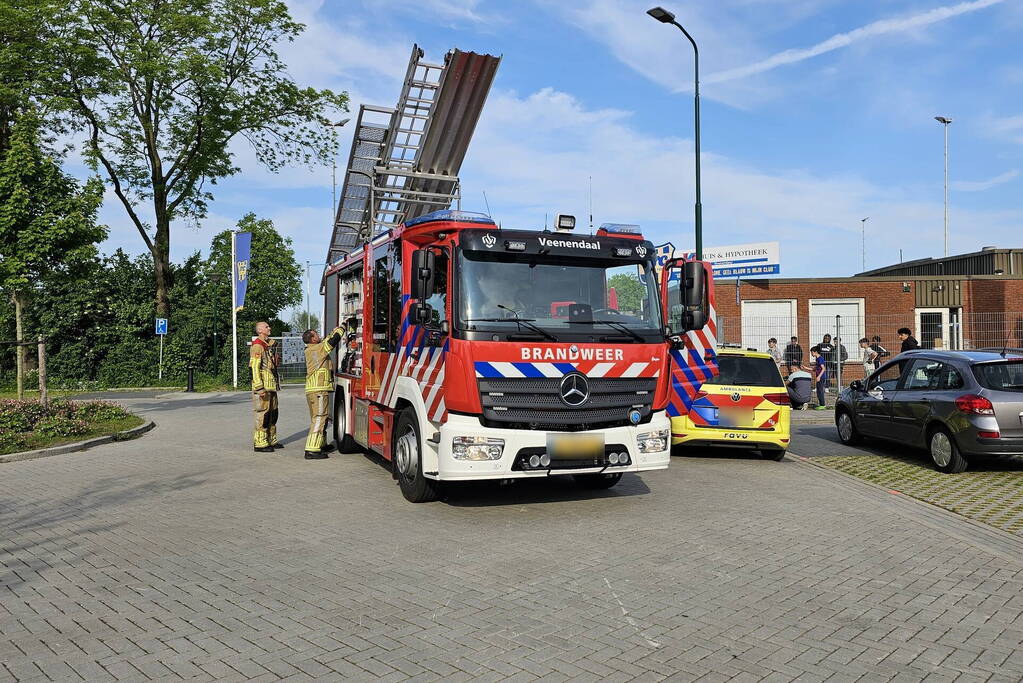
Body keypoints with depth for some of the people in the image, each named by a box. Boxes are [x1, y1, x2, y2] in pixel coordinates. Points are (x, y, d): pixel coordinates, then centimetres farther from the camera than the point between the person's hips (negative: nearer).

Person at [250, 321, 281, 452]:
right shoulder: (257, 346, -13)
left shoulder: (270, 344, 17)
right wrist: (259, 388, -25)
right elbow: (254, 368, -19)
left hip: (271, 386, 9)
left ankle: (271, 440, 23)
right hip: (263, 386, -9)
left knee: (273, 414, 14)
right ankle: (260, 443, -2)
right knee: (263, 414, -7)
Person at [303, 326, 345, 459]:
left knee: (317, 419, 20)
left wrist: (334, 331, 28)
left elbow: (325, 342, 29)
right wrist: (341, 328, 5)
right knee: (319, 419, -10)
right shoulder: (318, 348, -12)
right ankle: (311, 450, -14)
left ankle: (320, 445, 33)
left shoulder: (310, 350, 15)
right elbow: (333, 341, -10)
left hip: (311, 390, 10)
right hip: (319, 390, -10)